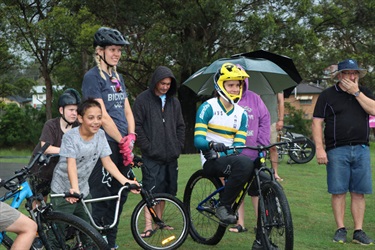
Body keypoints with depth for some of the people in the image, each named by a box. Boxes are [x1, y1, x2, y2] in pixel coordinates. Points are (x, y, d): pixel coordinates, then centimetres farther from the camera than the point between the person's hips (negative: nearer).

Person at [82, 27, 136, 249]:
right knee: (102, 198, -5)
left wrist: (131, 137, -4)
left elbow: (127, 111, 12)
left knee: (120, 195, 12)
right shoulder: (92, 77, -8)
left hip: (123, 146, 8)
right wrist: (122, 141, -12)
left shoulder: (118, 77, 16)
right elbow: (103, 116, -15)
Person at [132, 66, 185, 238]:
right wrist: (147, 146, -11)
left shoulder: (174, 102, 13)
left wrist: (178, 146, 7)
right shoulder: (143, 100, -3)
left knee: (165, 190, 10)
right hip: (152, 156, -5)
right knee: (152, 190, -10)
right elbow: (136, 125, -6)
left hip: (170, 156, 5)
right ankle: (149, 226, -8)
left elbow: (180, 126, 18)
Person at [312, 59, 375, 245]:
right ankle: (341, 229, 9)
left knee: (358, 193, 4)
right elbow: (317, 122, -2)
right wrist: (319, 148, -11)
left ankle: (358, 231, 9)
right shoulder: (328, 95, 3)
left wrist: (356, 92, -9)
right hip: (337, 150, -2)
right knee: (338, 192, -1)